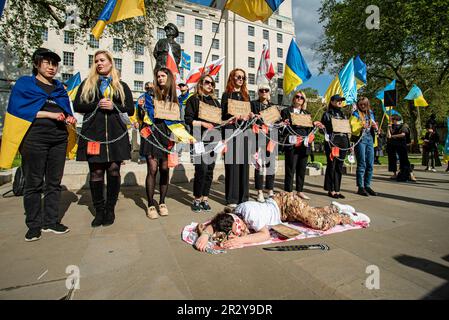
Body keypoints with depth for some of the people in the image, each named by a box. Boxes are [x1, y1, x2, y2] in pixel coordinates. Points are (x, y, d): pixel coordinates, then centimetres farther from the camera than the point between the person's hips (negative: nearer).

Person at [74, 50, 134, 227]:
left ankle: (110, 209, 12)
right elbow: (77, 106, 8)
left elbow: (130, 109, 9)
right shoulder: (87, 83, 16)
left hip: (116, 134, 0)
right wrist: (97, 105, -8)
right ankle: (99, 211, 13)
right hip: (93, 134, 1)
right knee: (96, 172, 0)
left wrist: (114, 106, -8)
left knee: (113, 171, -2)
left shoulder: (121, 85, 15)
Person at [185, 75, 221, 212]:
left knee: (210, 170, 4)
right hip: (200, 139, -5)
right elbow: (188, 119, -4)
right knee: (202, 169, -11)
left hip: (213, 139, 5)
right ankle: (197, 200, 6)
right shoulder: (193, 99, 6)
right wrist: (203, 123, -14)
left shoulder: (215, 101, 21)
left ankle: (205, 199, 15)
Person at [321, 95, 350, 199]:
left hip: (343, 142, 5)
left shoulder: (344, 115, 21)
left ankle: (337, 190, 13)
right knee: (332, 165, -4)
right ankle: (331, 190, 5)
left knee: (339, 166, 6)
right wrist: (330, 129, -20)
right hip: (332, 142, -5)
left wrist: (349, 143, 11)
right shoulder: (327, 114, 4)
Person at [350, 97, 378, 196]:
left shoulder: (371, 114, 19)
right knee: (362, 164, -6)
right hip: (360, 139, -5)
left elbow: (374, 128, 24)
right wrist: (361, 127, -23)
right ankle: (360, 187, -1)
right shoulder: (355, 114, 3)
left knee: (370, 165, 4)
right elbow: (353, 129, -6)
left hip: (370, 139, 6)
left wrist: (375, 127, 2)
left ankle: (367, 186, 14)